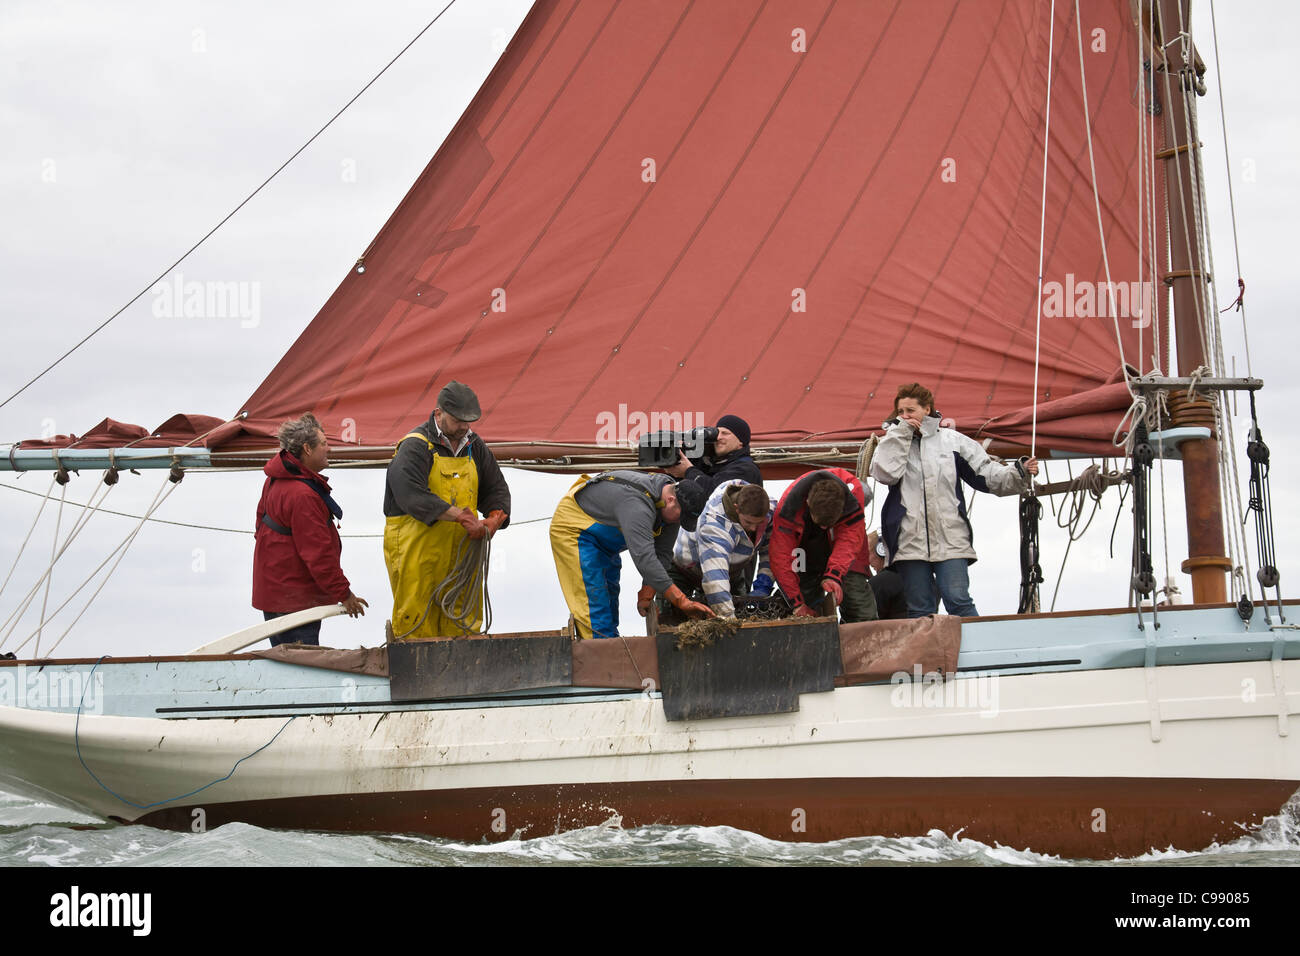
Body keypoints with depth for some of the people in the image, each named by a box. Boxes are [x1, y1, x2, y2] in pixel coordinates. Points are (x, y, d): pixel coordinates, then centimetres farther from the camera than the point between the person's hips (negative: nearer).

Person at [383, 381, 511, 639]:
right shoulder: (415, 447, -11)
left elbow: (496, 488, 19)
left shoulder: (473, 446, 12)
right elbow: (412, 495, -25)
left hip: (461, 547, 7)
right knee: (417, 627, -7)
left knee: (464, 624, 8)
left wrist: (494, 518, -4)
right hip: (416, 549, -7)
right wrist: (460, 516, -30)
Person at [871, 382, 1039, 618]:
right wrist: (901, 432, -3)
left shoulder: (952, 440, 10)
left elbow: (987, 474, 10)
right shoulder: (893, 442, 13)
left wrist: (1020, 473, -6)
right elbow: (885, 473, -8)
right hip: (910, 542, 1)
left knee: (958, 602, -12)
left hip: (949, 540, -1)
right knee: (919, 610, 2)